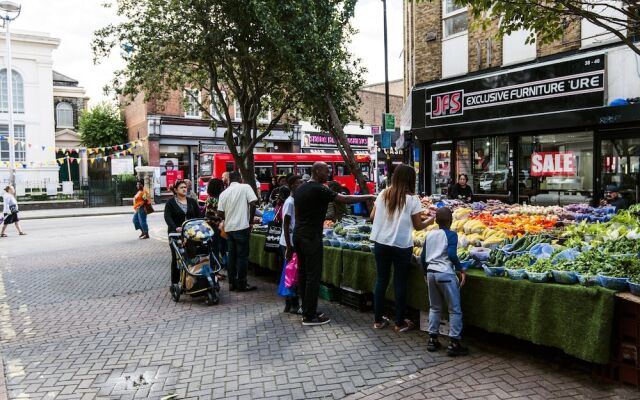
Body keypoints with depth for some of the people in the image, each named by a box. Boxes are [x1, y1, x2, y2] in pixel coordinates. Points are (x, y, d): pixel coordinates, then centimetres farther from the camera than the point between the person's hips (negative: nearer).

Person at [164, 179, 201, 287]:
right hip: (176, 234, -2)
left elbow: (199, 215, 8)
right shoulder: (170, 203, 0)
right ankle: (175, 282, 11)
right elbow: (167, 217, -14)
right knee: (176, 258, 4)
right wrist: (175, 228, -31)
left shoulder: (192, 201, 12)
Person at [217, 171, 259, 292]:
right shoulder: (245, 187, -2)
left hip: (229, 228, 5)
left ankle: (232, 283, 18)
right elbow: (253, 203, -12)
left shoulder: (224, 193, 9)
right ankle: (241, 284, 6)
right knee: (242, 256, 2)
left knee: (232, 255, 12)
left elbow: (220, 213, 5)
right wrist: (251, 221, -2)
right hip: (242, 227, -5)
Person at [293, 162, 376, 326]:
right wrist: (369, 197, -8)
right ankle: (309, 316, 2)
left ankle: (306, 310, 20)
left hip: (298, 235, 9)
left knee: (303, 273, 12)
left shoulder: (300, 189, 13)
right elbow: (345, 199, -16)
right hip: (311, 237, -9)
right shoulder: (319, 189, -13)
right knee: (313, 275, -3)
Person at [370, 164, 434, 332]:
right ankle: (400, 323, 18)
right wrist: (431, 220, 15)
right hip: (401, 246, -3)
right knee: (400, 283, 8)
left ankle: (378, 320, 22)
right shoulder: (412, 199, -8)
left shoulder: (383, 194, 1)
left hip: (381, 243, 4)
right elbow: (418, 226, -3)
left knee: (381, 280, 13)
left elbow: (373, 216, 6)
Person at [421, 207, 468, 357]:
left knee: (434, 307, 17)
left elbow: (423, 257, 11)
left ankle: (432, 340, 20)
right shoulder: (451, 235, -6)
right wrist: (461, 270, -8)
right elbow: (452, 254, -19)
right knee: (455, 309, 4)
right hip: (445, 274, -6)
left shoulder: (429, 235, 9)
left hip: (431, 273, 6)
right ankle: (453, 343, 4)